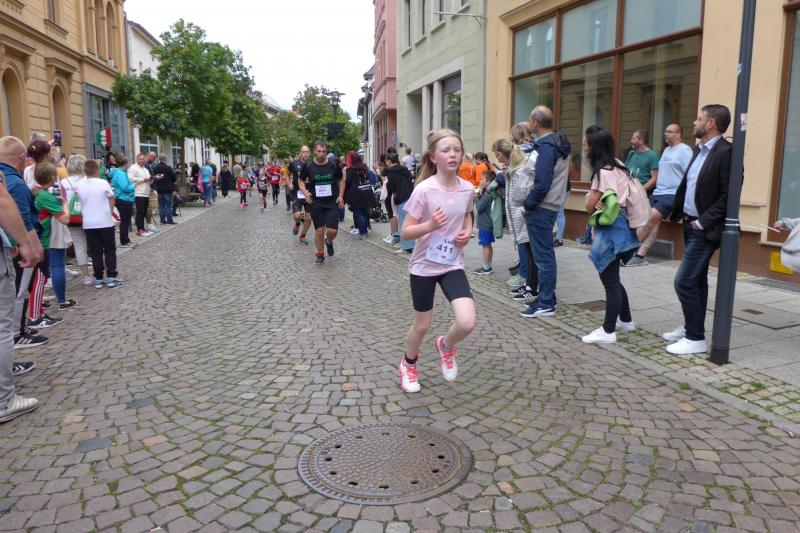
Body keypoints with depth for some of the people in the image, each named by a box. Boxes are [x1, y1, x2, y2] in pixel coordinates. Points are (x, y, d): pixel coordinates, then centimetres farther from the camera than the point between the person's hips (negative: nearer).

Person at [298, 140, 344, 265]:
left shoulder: (333, 165, -4)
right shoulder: (308, 166, -5)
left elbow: (341, 180, 10)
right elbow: (301, 180, 10)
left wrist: (341, 196, 1)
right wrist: (305, 192, -8)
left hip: (332, 203, 0)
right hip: (316, 203, 0)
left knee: (332, 230, -8)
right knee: (319, 230, 2)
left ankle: (329, 241, 28)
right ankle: (320, 254, 23)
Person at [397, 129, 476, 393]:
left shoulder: (467, 189, -4)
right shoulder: (424, 190, -18)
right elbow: (405, 232, -15)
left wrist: (467, 232, -2)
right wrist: (430, 225, -33)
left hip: (453, 264, 3)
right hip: (424, 266, -3)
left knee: (467, 323, -14)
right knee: (422, 325, 11)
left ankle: (446, 346, 22)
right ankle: (408, 365, 42)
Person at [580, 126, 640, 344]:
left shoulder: (603, 173, -19)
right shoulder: (617, 165, 10)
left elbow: (590, 207, -15)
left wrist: (595, 202, 7)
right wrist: (599, 203, 4)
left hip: (611, 229, -10)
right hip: (617, 226, 10)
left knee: (610, 281, -4)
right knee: (612, 278, 19)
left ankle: (608, 331, 3)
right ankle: (625, 320, 31)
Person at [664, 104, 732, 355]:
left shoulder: (726, 152, -17)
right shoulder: (699, 149, 11)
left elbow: (728, 196, -20)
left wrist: (703, 222, -18)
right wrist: (678, 212, 7)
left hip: (705, 229, -9)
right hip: (691, 225, 9)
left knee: (684, 281, -10)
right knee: (696, 280, 17)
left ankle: (696, 338, 1)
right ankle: (692, 328, 28)